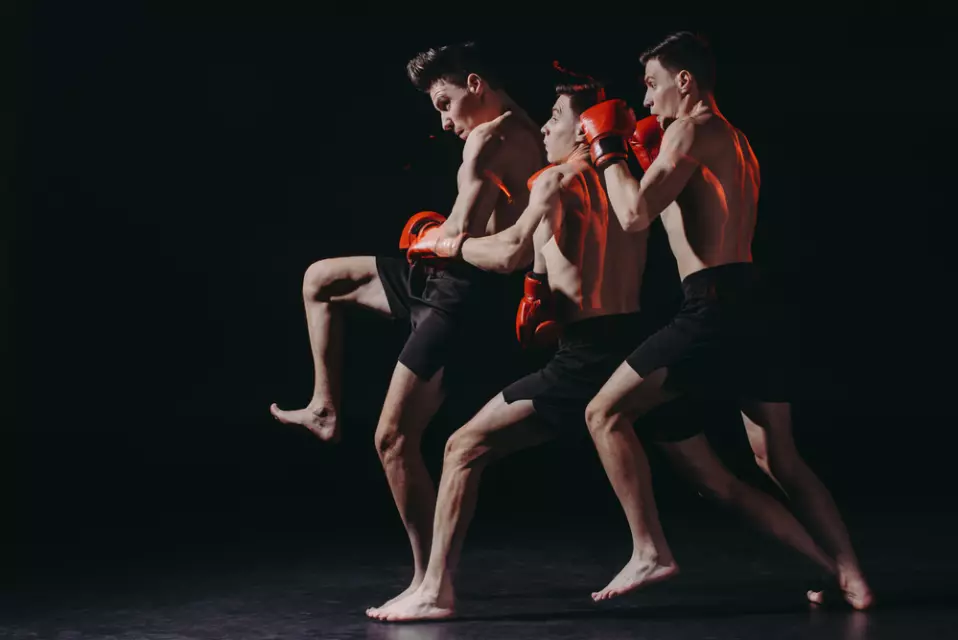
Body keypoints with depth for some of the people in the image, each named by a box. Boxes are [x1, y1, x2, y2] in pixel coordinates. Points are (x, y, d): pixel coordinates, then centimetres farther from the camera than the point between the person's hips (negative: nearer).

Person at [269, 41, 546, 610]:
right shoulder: (528, 135, 15)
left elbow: (462, 233, -21)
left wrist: (430, 240, -1)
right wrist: (444, 236, 10)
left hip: (462, 289, -10)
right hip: (447, 278, 10)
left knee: (395, 439, -7)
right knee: (320, 280, 21)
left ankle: (431, 580, 3)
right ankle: (326, 409, 28)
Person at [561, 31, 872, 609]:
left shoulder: (692, 129, -5)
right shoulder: (737, 141, 23)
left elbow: (636, 215, -15)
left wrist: (608, 152, 1)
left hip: (714, 307, -9)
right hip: (753, 306, 9)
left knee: (606, 414, -1)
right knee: (779, 459, 14)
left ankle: (650, 551, -5)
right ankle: (852, 578, 12)